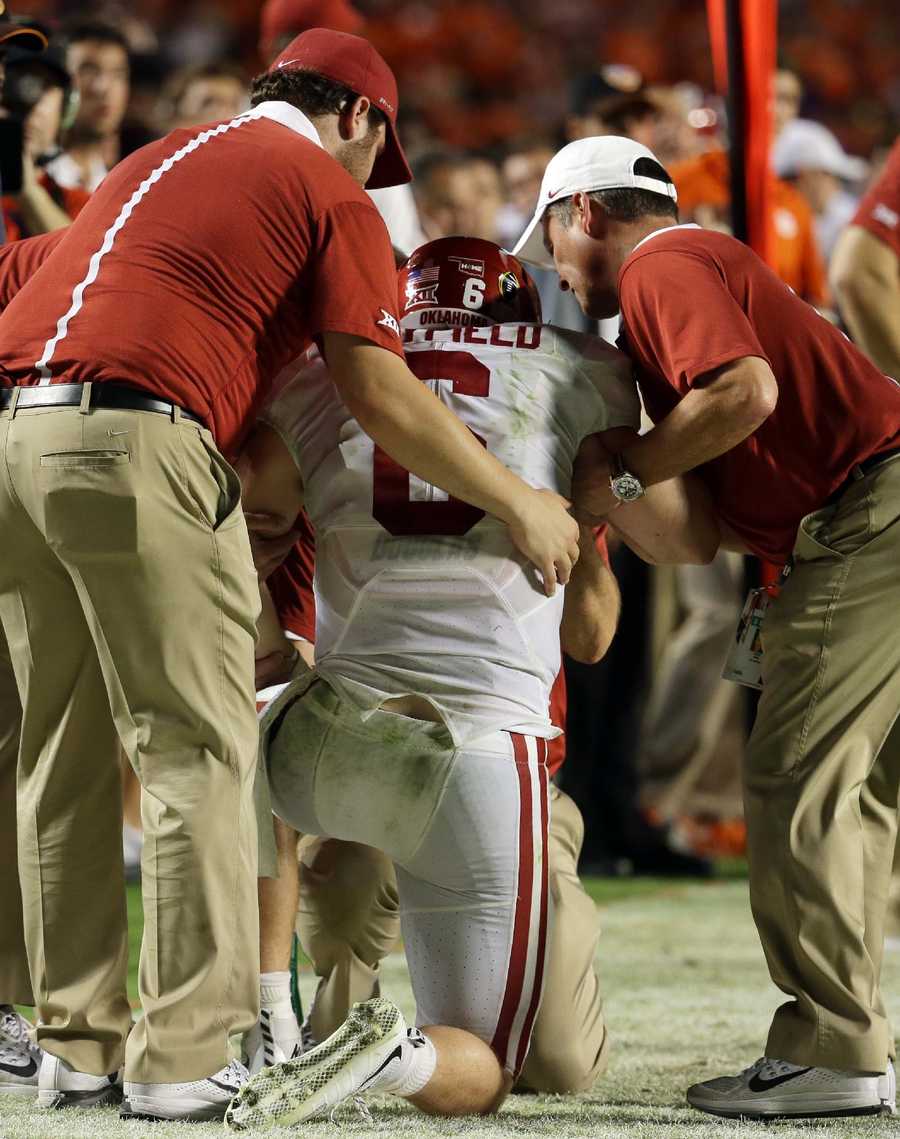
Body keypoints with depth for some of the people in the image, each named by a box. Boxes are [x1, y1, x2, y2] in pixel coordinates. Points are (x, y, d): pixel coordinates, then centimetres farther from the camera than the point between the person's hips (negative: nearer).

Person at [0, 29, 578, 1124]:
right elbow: (380, 397, 0)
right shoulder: (331, 192, 8)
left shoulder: (156, 160, 30)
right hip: (134, 447, -7)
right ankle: (185, 1057, -5)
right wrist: (523, 507, 8)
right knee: (199, 748, -2)